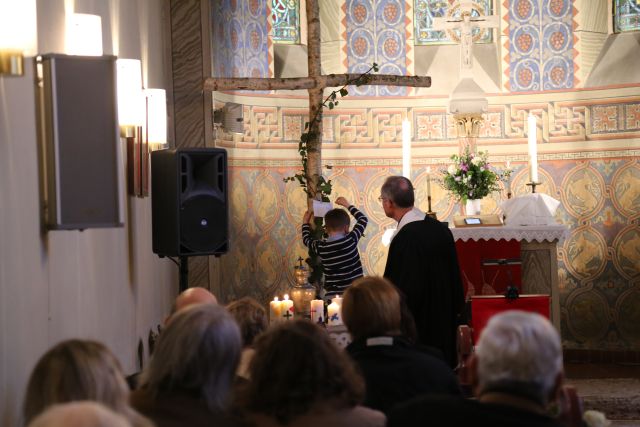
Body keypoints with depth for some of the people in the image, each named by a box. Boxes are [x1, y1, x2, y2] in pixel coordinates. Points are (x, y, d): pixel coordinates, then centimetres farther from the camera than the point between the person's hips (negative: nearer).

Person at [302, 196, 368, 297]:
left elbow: (306, 239, 22)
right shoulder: (351, 240, -6)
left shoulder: (321, 247, -2)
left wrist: (305, 222, 38)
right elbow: (363, 219, 12)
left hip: (333, 295, 1)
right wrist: (347, 205, 22)